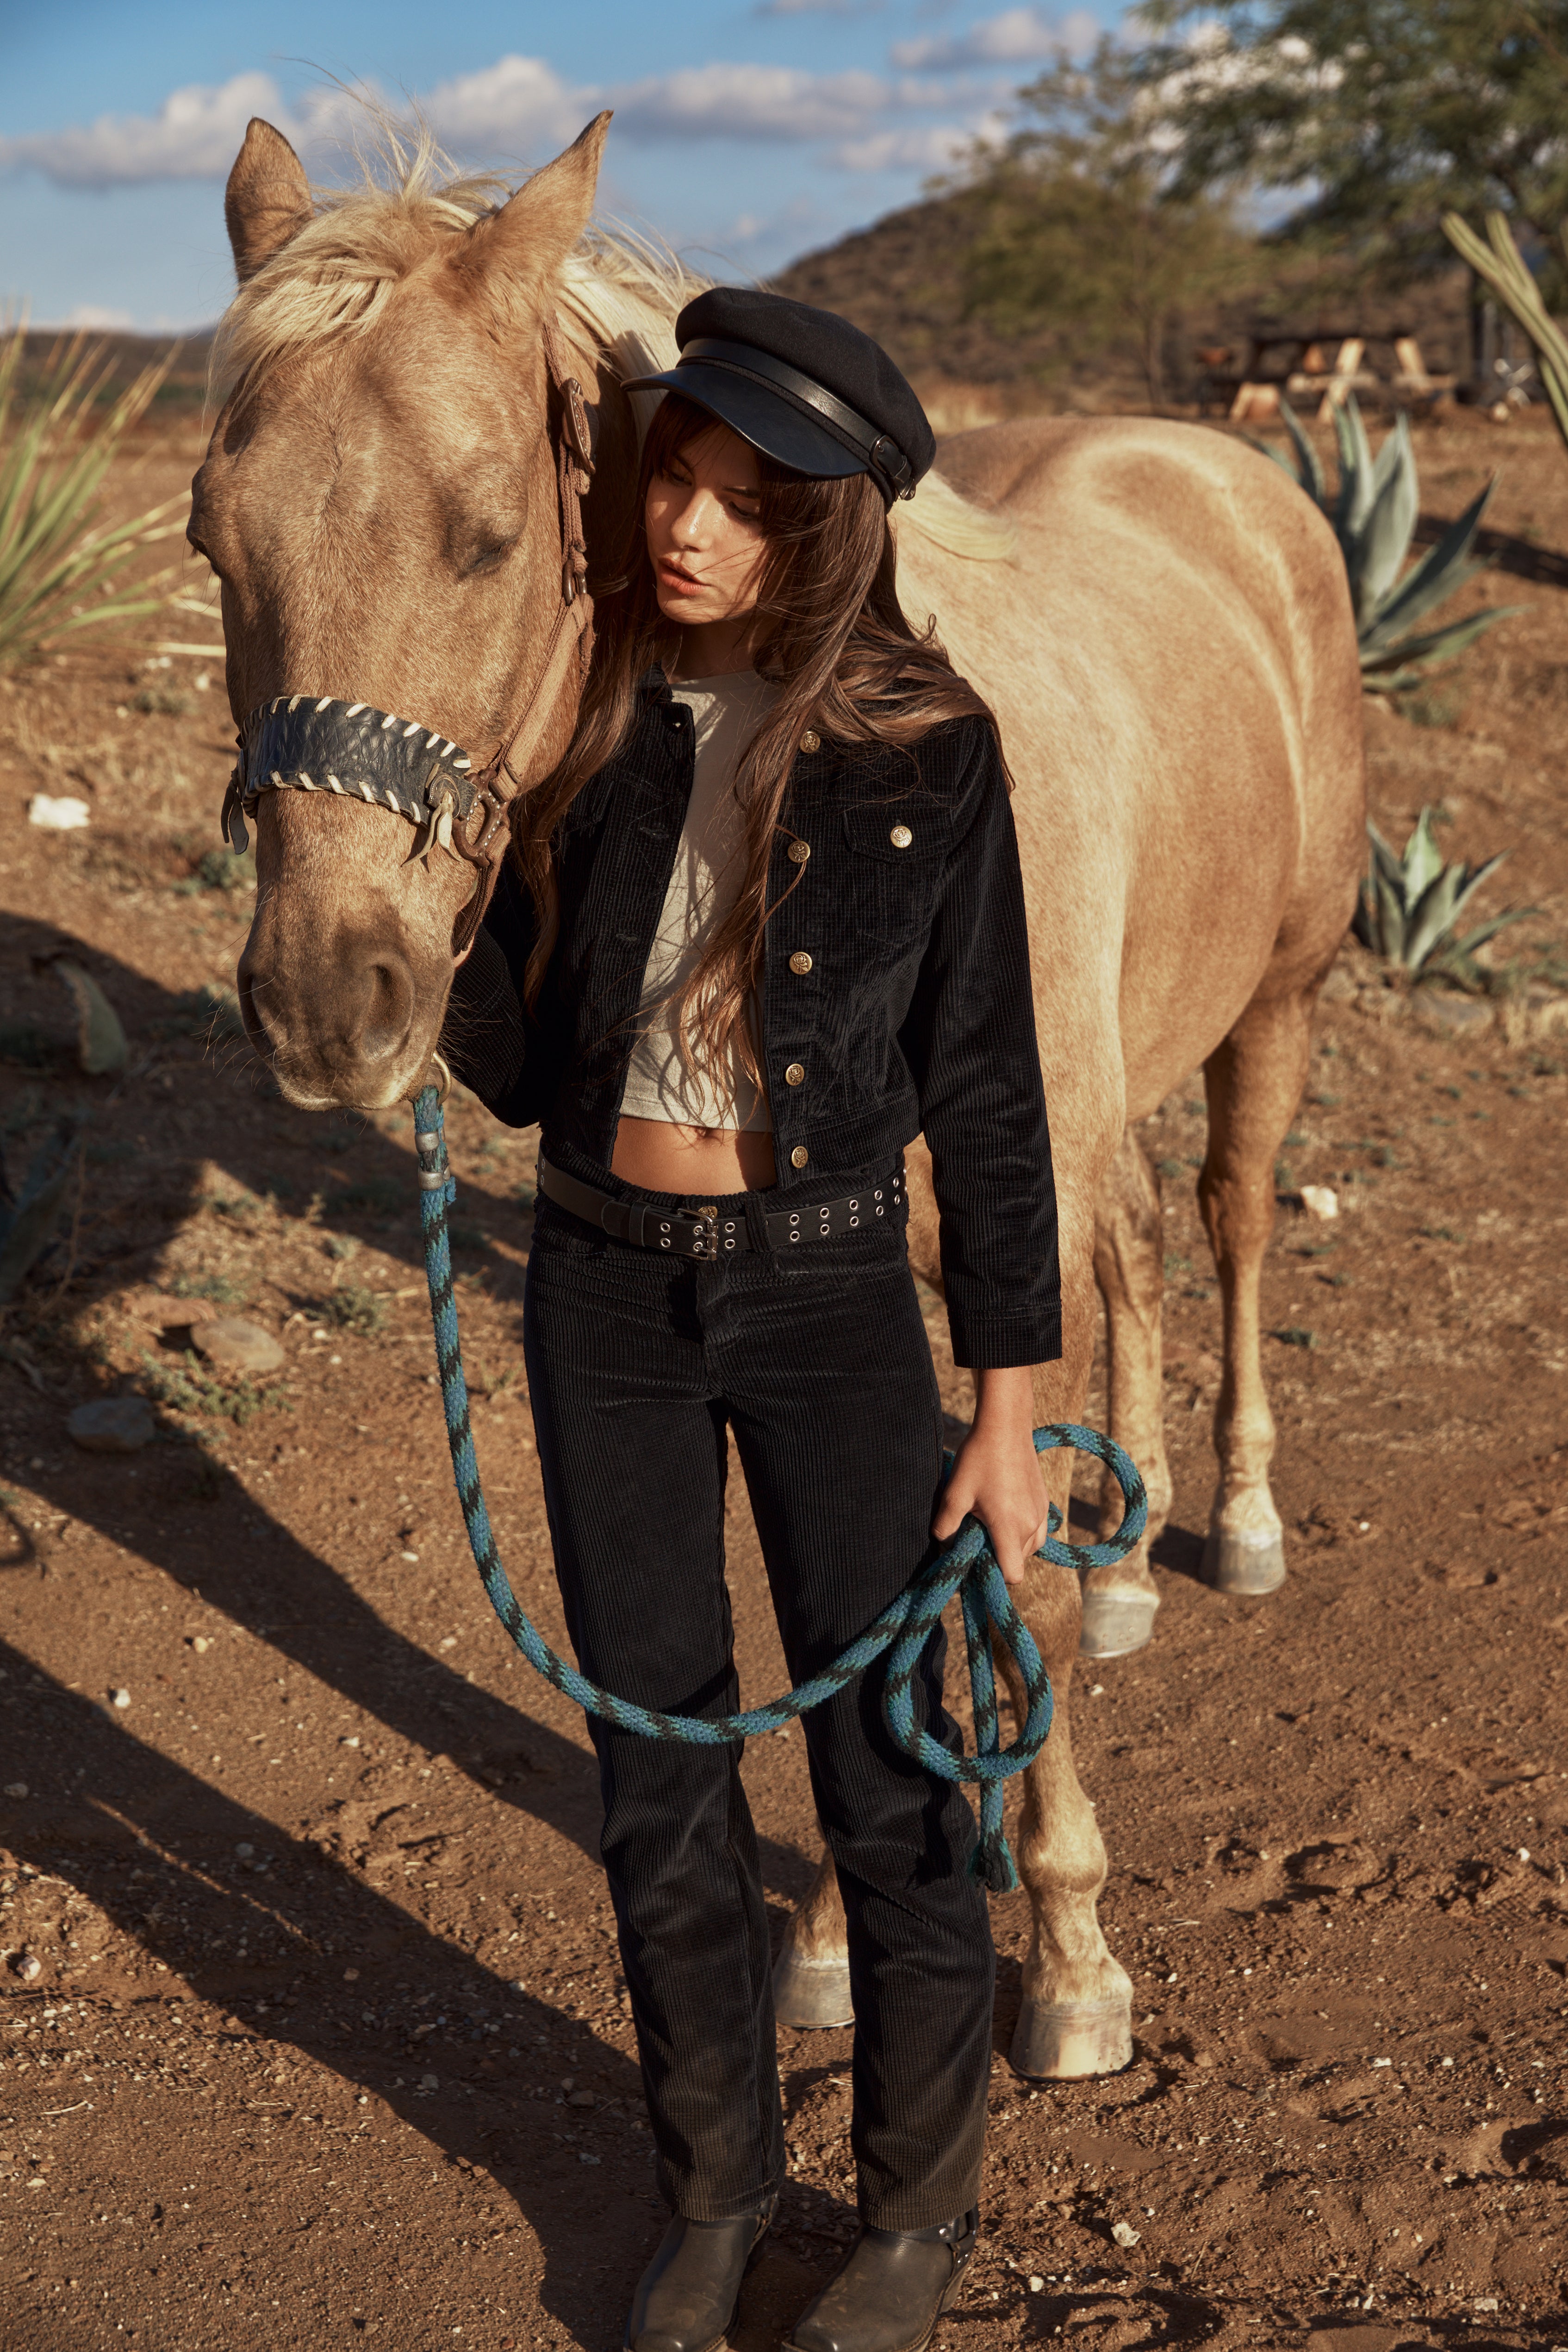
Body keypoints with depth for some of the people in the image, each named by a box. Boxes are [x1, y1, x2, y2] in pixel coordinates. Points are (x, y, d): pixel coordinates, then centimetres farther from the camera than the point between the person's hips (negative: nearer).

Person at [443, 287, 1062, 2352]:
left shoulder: (925, 753, -11)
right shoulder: (579, 716, -3)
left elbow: (986, 1099, -6)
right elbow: (510, 1061, 1)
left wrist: (1010, 1418, -5)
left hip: (829, 1289, -3)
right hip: (605, 1286, 3)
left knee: (885, 1775, 8)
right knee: (657, 1770, 13)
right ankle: (719, 2180, 35)